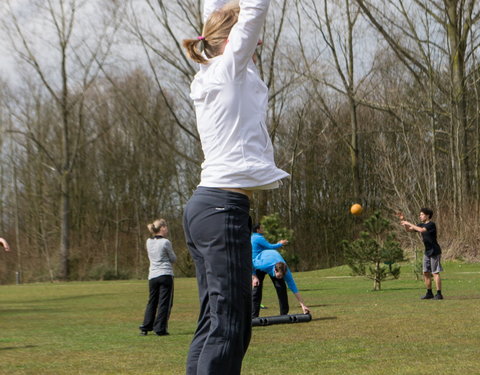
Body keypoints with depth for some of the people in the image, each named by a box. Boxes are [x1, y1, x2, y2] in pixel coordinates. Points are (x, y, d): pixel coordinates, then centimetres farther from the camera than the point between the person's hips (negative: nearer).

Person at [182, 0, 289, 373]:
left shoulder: (212, 73, 16)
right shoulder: (230, 69, -5)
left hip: (207, 204, 10)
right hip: (223, 207, -10)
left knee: (216, 322, 8)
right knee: (226, 325, -11)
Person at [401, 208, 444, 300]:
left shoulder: (431, 225, -15)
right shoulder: (422, 225, 10)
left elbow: (421, 230, -31)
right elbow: (409, 230, 12)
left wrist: (409, 224, -25)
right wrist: (405, 224, -10)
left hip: (434, 252, -8)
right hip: (427, 252, 8)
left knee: (435, 273, -8)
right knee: (426, 273, 8)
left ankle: (439, 294, -6)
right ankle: (429, 293, 16)